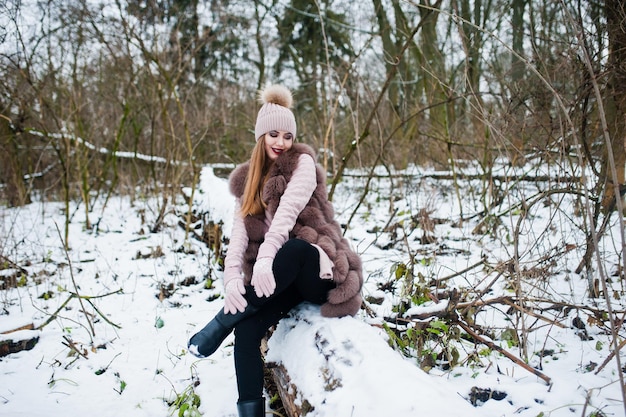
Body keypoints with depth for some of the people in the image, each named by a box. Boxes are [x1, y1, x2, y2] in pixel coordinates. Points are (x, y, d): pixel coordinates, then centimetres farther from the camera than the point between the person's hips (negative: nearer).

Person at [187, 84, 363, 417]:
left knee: (295, 248, -38)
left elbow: (288, 211, -19)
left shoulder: (302, 162, -1)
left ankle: (219, 324, -24)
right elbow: (240, 230, -3)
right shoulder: (247, 180, 12)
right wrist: (232, 277, -22)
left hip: (317, 270, -4)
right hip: (280, 277, 4)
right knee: (247, 329, -24)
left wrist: (265, 258, -35)